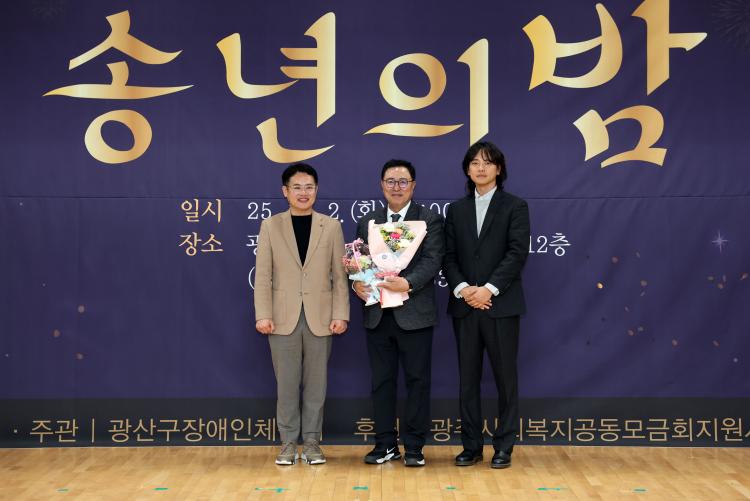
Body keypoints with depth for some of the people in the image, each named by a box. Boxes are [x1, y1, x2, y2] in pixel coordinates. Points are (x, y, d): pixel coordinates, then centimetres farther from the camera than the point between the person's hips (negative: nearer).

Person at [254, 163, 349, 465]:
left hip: (320, 317, 1)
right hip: (283, 318, 0)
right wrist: (263, 315, -8)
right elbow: (263, 276, 1)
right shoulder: (270, 226, 4)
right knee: (286, 384, 4)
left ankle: (311, 441, 17)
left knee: (315, 384, 6)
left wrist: (341, 314, -4)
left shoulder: (331, 227, 6)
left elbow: (339, 276, 3)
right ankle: (288, 442, 15)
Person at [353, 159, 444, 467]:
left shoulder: (430, 220, 1)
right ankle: (386, 444, 19)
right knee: (381, 381, 9)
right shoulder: (367, 222, 13)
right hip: (378, 314, 4)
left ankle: (413, 447, 12)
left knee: (417, 381, 3)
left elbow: (432, 260, -10)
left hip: (414, 314, -3)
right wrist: (357, 283, -10)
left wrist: (408, 283, -26)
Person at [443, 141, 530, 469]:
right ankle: (471, 446, 14)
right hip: (464, 305, 3)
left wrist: (488, 289, -16)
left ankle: (503, 448, 11)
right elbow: (449, 257, 7)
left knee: (505, 377, 3)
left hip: (501, 304, -3)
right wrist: (462, 289, -11)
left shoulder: (515, 207, 2)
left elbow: (517, 254, -8)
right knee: (468, 378, 6)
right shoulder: (457, 210, 13)